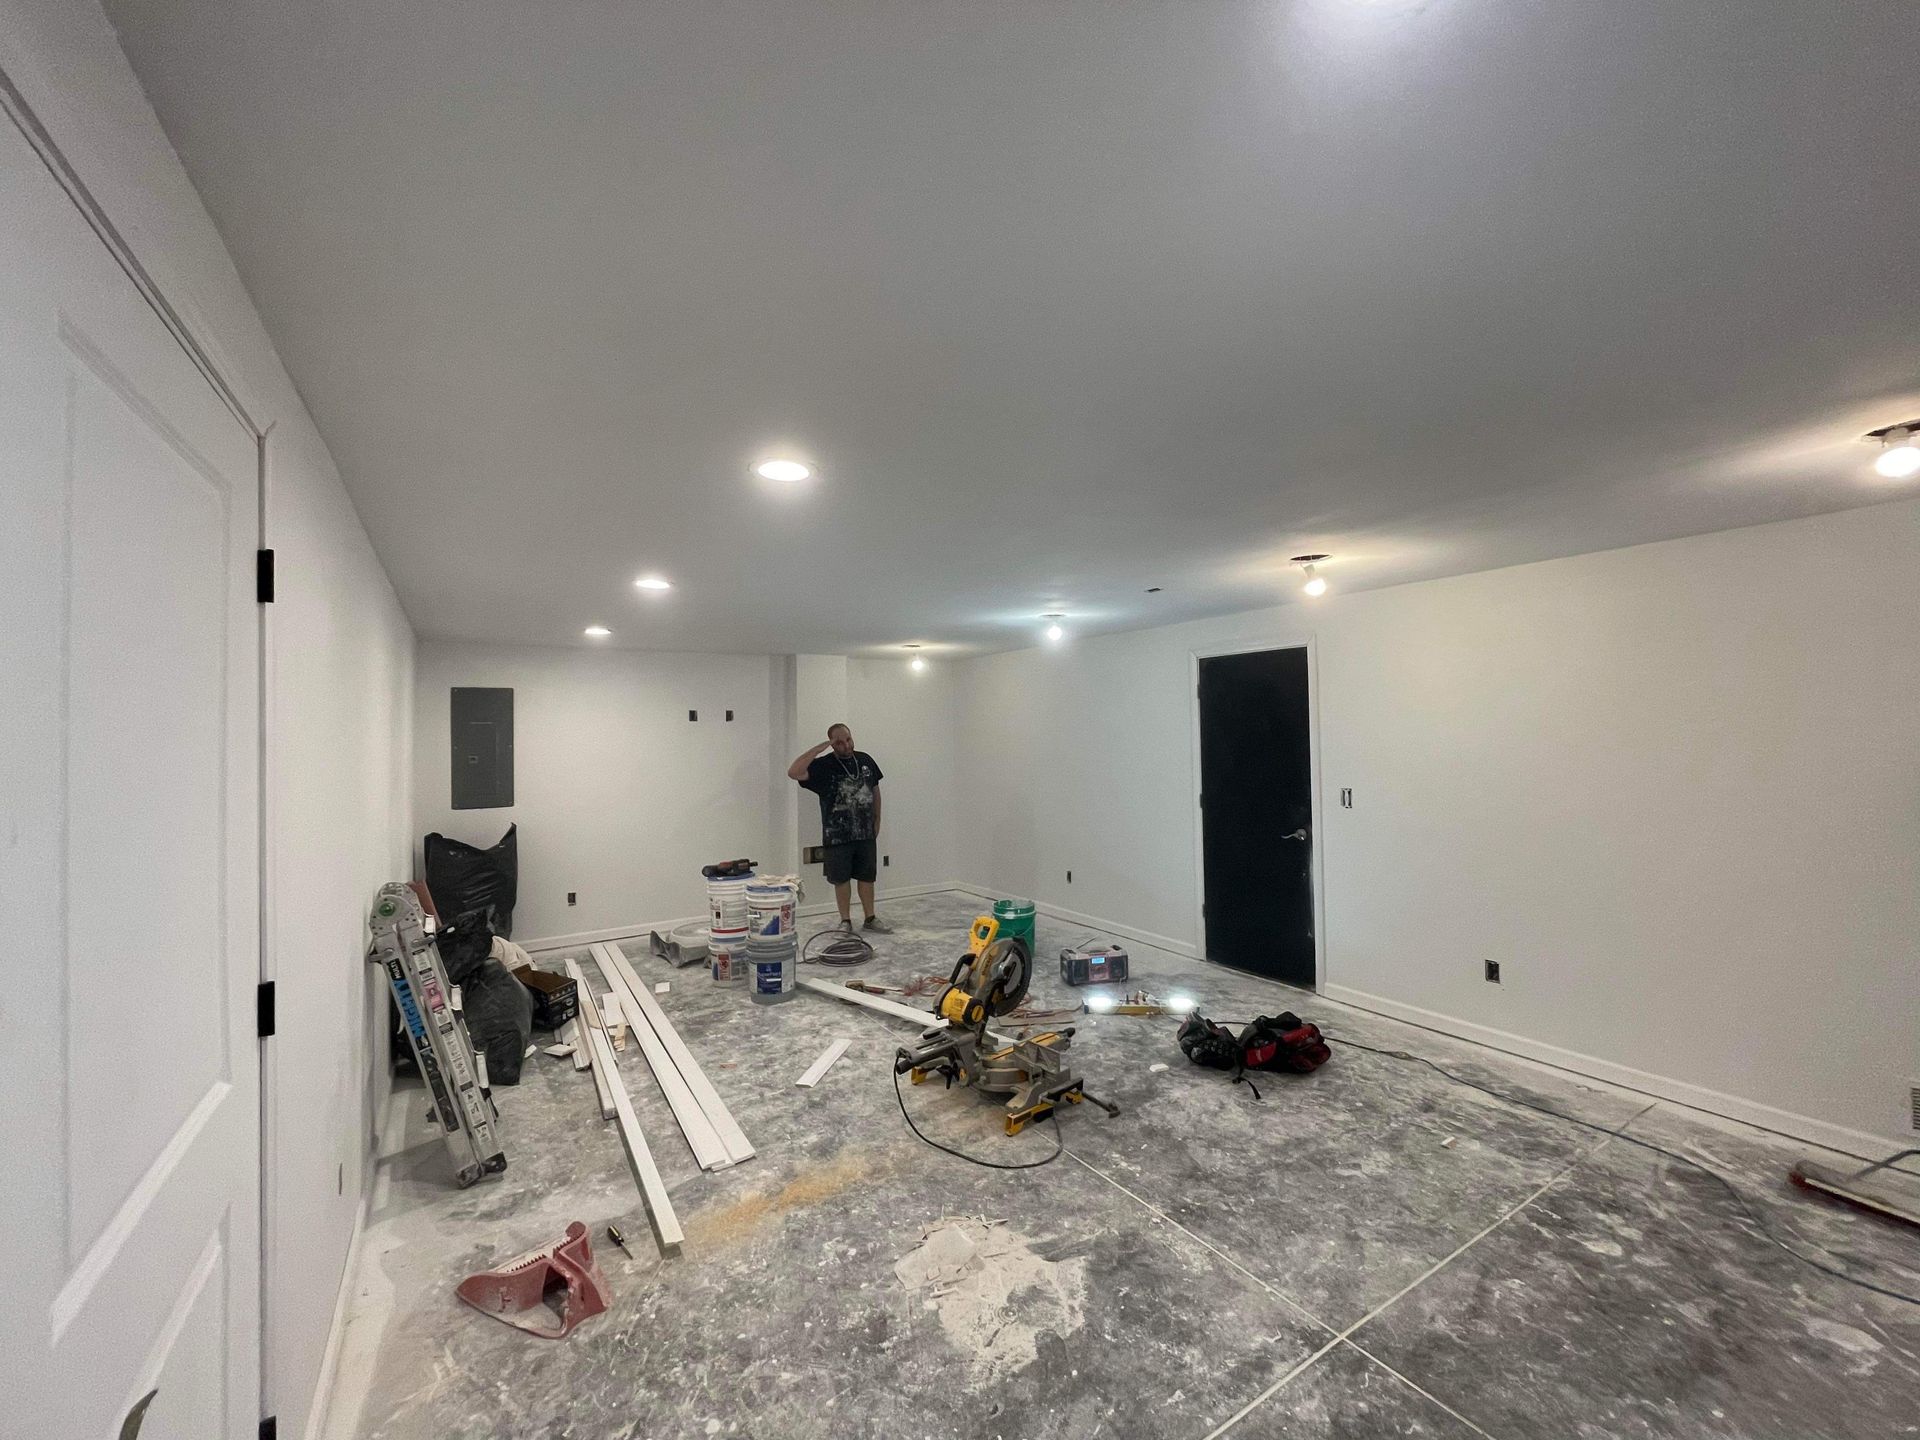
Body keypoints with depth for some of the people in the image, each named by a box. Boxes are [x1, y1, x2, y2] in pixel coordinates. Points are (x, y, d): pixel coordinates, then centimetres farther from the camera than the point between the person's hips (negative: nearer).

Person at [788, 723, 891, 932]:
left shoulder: (865, 760, 4)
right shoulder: (823, 765, -10)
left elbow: (875, 791, 14)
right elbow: (793, 772, -26)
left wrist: (877, 821, 13)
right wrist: (819, 748, -26)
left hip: (866, 832, 3)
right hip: (837, 835, -3)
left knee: (867, 876, 13)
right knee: (841, 879, 8)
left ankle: (870, 918, 26)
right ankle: (845, 920, 23)